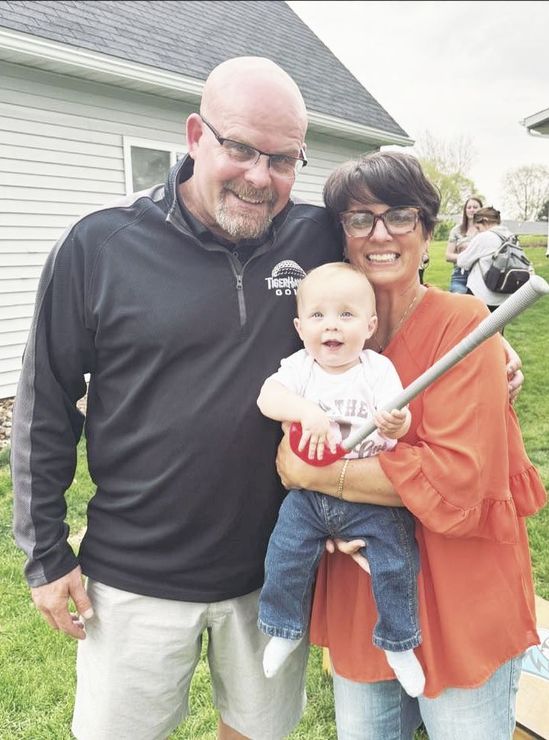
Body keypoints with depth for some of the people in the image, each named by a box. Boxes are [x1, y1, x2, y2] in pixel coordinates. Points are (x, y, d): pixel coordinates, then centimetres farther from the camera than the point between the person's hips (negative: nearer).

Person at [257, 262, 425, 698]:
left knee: (397, 562, -6)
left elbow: (400, 418, -17)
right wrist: (308, 411, -34)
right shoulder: (300, 366, -4)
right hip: (309, 491, 2)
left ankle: (398, 642, 22)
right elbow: (268, 396, -18)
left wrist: (396, 424, -41)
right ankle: (287, 628, 28)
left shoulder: (378, 369, -8)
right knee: (285, 556, -1)